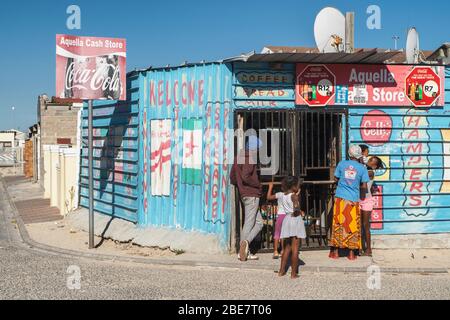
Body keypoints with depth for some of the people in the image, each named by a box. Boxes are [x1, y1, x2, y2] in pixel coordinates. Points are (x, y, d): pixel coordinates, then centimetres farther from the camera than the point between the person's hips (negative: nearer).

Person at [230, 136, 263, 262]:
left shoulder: (238, 158, 16)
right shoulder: (250, 158, -13)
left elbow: (232, 177, 19)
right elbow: (245, 177, -25)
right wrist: (258, 185, -12)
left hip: (244, 194, 9)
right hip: (252, 194, -9)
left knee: (258, 223, 10)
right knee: (249, 223, -4)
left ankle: (244, 251, 5)